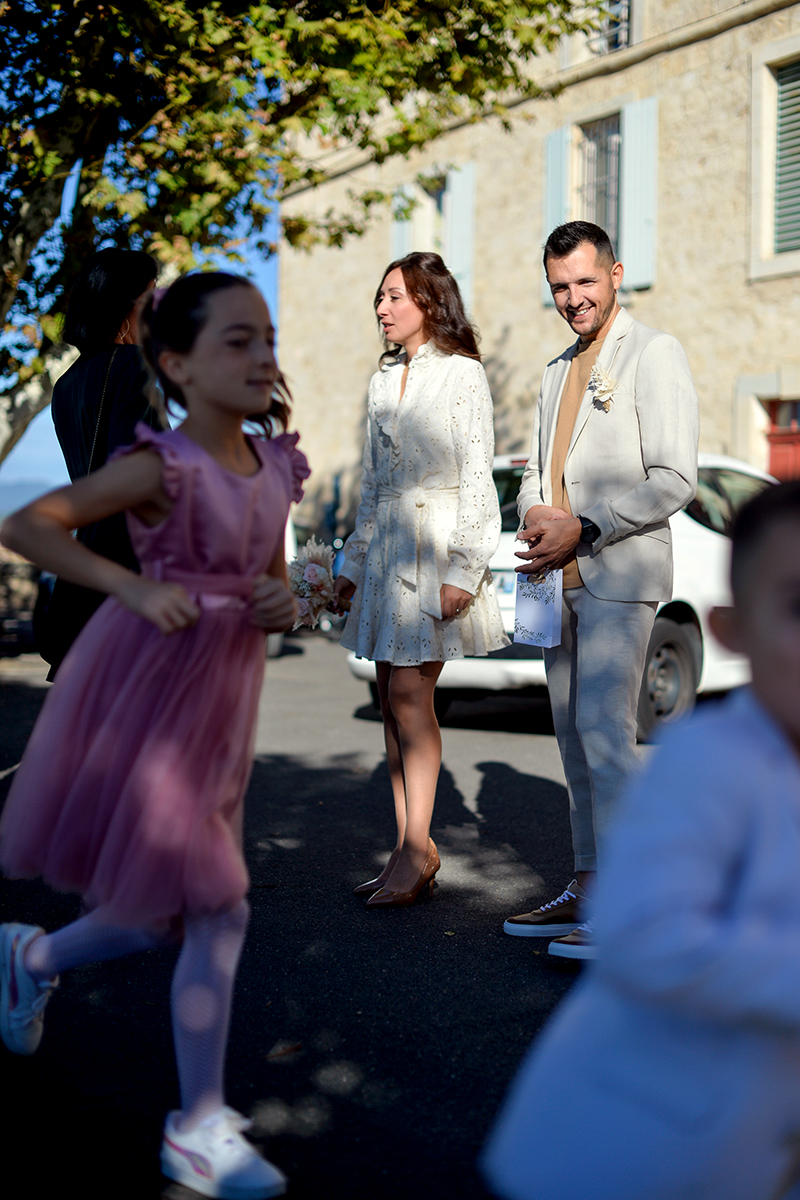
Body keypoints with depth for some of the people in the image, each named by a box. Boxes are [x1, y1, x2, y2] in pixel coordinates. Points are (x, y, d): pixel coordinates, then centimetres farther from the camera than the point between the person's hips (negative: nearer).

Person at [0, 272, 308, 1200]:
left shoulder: (274, 469, 4)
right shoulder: (162, 467, -16)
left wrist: (283, 604, -6)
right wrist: (134, 586, -26)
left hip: (218, 700, 7)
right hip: (143, 698, -7)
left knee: (170, 912, 16)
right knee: (217, 911, -4)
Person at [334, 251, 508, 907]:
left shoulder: (462, 373, -4)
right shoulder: (384, 380, 17)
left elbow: (477, 478, -9)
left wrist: (461, 569, -16)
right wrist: (353, 561, 16)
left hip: (437, 543, -7)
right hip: (387, 547, 7)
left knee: (410, 690, -13)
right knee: (391, 694, 4)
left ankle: (418, 848, -6)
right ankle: (409, 852, 9)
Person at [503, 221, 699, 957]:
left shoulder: (654, 355, -4)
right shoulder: (559, 370, 21)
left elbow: (675, 480, -12)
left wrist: (583, 529, -17)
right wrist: (535, 516, 1)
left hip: (619, 575, -8)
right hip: (563, 577, 8)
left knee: (605, 732, -14)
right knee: (575, 737, 9)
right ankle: (588, 890, 16)